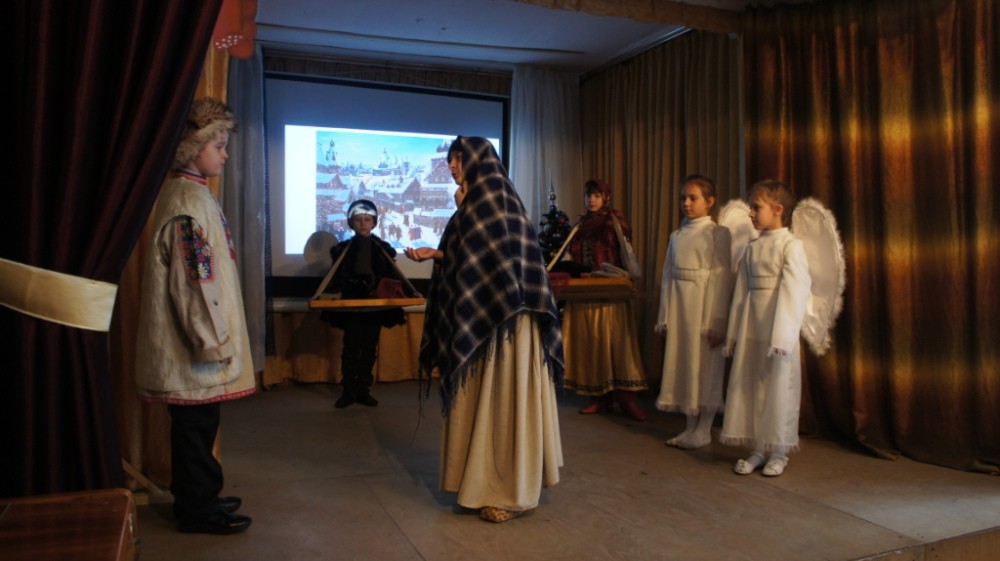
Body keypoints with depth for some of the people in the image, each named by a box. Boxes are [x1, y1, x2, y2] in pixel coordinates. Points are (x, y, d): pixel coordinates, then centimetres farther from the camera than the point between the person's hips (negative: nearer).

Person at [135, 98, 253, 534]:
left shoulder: (189, 192, 13)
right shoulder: (188, 200, -18)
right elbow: (194, 279, -22)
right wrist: (214, 341, -17)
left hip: (195, 338, 10)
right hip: (196, 346, -10)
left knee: (198, 423, 18)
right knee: (196, 424, 3)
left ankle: (198, 498, 31)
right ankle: (196, 510, 17)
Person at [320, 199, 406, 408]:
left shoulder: (383, 249, 6)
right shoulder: (342, 249, 3)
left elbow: (392, 278, 5)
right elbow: (335, 279, 1)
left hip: (375, 306, 2)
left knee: (370, 348, 6)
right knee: (351, 348, -1)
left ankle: (363, 390, 14)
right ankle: (348, 391, 7)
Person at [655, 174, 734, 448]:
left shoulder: (717, 233, -5)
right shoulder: (677, 236, 11)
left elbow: (722, 278, -10)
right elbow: (668, 276, 11)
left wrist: (717, 321, -14)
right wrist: (664, 316, 8)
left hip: (704, 306, -6)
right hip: (678, 307, 6)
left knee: (705, 368, 2)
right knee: (682, 366, 10)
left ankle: (703, 430, 15)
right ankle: (690, 427, 23)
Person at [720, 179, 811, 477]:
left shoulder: (791, 245, -7)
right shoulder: (752, 247, 11)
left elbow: (795, 291, -13)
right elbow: (742, 290, 11)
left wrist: (782, 335, -18)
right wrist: (734, 332, 9)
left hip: (777, 326, -6)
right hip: (750, 324, 6)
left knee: (778, 387, 2)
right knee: (750, 384, 8)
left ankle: (778, 453, 18)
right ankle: (758, 449, 20)